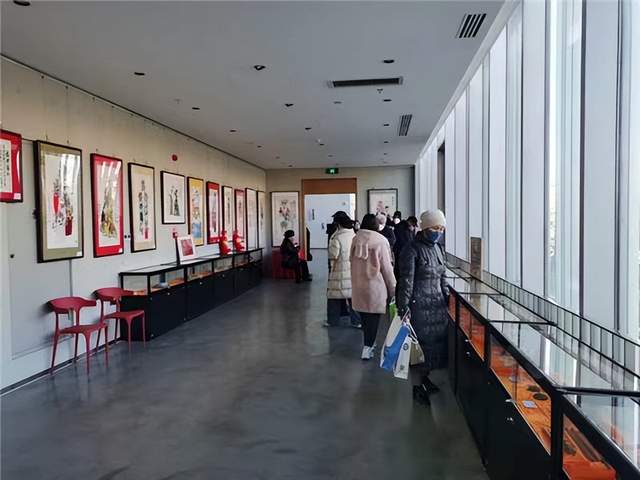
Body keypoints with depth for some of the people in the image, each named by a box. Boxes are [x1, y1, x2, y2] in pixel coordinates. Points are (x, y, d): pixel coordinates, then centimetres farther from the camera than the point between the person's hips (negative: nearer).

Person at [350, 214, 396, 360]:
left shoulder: (356, 239, -1)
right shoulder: (380, 241, -13)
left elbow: (352, 261, 8)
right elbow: (386, 267, -9)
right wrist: (392, 288, 0)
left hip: (358, 286, 5)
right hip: (375, 286, -4)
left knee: (364, 316, 16)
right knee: (373, 316, 5)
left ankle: (369, 343, 31)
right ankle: (367, 348, 4)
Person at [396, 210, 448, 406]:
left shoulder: (438, 249, 9)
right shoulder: (412, 250, -13)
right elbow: (406, 281, -15)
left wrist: (448, 297, 15)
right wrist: (403, 307, -17)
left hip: (438, 303, 7)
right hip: (419, 304, -7)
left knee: (437, 342, 12)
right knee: (420, 343, 2)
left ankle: (425, 377, 31)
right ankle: (417, 386, 17)